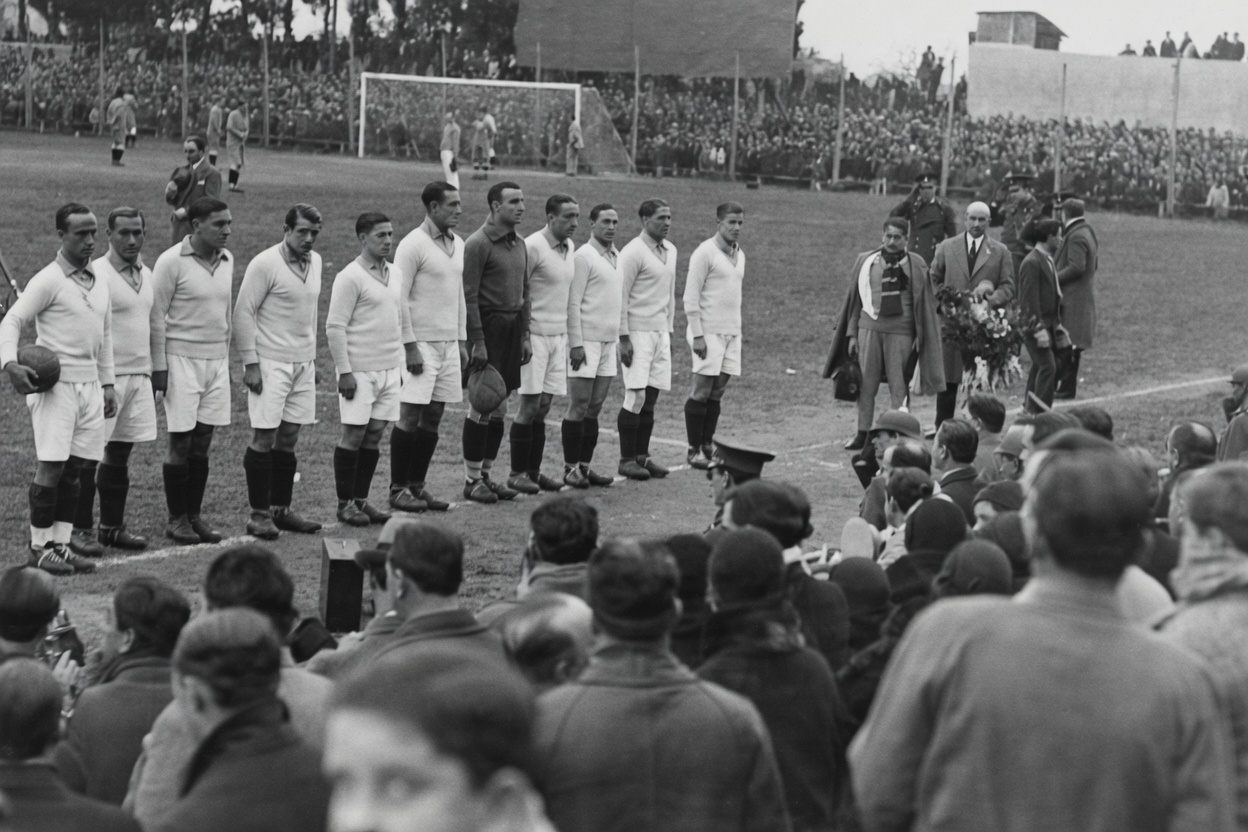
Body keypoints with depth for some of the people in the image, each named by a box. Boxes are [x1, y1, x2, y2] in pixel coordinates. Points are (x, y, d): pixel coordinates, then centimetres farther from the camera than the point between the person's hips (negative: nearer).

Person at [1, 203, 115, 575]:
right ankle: (39, 547, 0)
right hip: (55, 384, -7)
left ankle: (61, 544, 12)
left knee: (74, 469, 7)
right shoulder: (48, 280, -8)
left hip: (89, 385, 7)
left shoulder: (99, 282, 13)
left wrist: (107, 384, 20)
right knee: (51, 467, -8)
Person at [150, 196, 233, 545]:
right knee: (180, 444, -2)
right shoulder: (172, 262, -10)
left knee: (202, 445, 7)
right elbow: (156, 317, -9)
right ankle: (176, 519, 7)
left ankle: (195, 514, 16)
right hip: (182, 359, -5)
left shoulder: (226, 261, 8)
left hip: (217, 361, 5)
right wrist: (158, 367, -10)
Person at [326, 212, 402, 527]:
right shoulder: (350, 277, -11)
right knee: (354, 435, -2)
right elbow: (334, 327, -13)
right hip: (360, 371, -7)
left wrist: (399, 365, 17)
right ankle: (345, 504, 5)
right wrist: (344, 371, -15)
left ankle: (361, 499, 15)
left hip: (389, 370, 7)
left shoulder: (392, 274, 13)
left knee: (375, 435, 7)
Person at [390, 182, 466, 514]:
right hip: (421, 342, -7)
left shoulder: (457, 244, 13)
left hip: (449, 343, 7)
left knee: (433, 418, 8)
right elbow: (399, 298, -13)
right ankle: (398, 489, 3)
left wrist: (462, 341, 15)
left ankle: (417, 485, 15)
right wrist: (411, 347, -16)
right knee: (410, 417, -4)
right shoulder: (413, 245, -11)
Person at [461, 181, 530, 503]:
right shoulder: (478, 244, -12)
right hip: (488, 326, -8)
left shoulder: (519, 244, 13)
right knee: (482, 405, -4)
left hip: (512, 328, 8)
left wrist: (525, 336, 14)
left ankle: (486, 474, 18)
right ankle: (472, 480, 3)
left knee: (500, 407, 10)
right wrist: (477, 342, -18)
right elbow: (469, 297, -14)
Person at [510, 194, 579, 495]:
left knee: (543, 408, 8)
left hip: (559, 336, 7)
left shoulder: (569, 247, 12)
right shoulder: (532, 247, -13)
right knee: (530, 406, -5)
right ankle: (517, 473, 2)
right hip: (535, 336, -7)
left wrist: (568, 337, 16)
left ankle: (533, 472, 13)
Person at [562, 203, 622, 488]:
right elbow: (572, 303, -13)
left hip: (609, 341, 7)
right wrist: (576, 343, -17)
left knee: (595, 409, 8)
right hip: (586, 341, -7)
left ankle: (585, 465, 13)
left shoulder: (617, 257, 15)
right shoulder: (584, 256, -9)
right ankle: (570, 468, 2)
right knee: (579, 408, -3)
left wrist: (621, 338, 16)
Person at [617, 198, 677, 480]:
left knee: (651, 398, 7)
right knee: (636, 397, -8)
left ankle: (642, 456, 13)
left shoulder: (670, 251, 13)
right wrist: (624, 339, -15)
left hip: (661, 332, 7)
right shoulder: (633, 252, -11)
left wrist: (669, 331, 18)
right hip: (638, 332, -7)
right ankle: (627, 460, -2)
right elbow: (620, 297, -12)